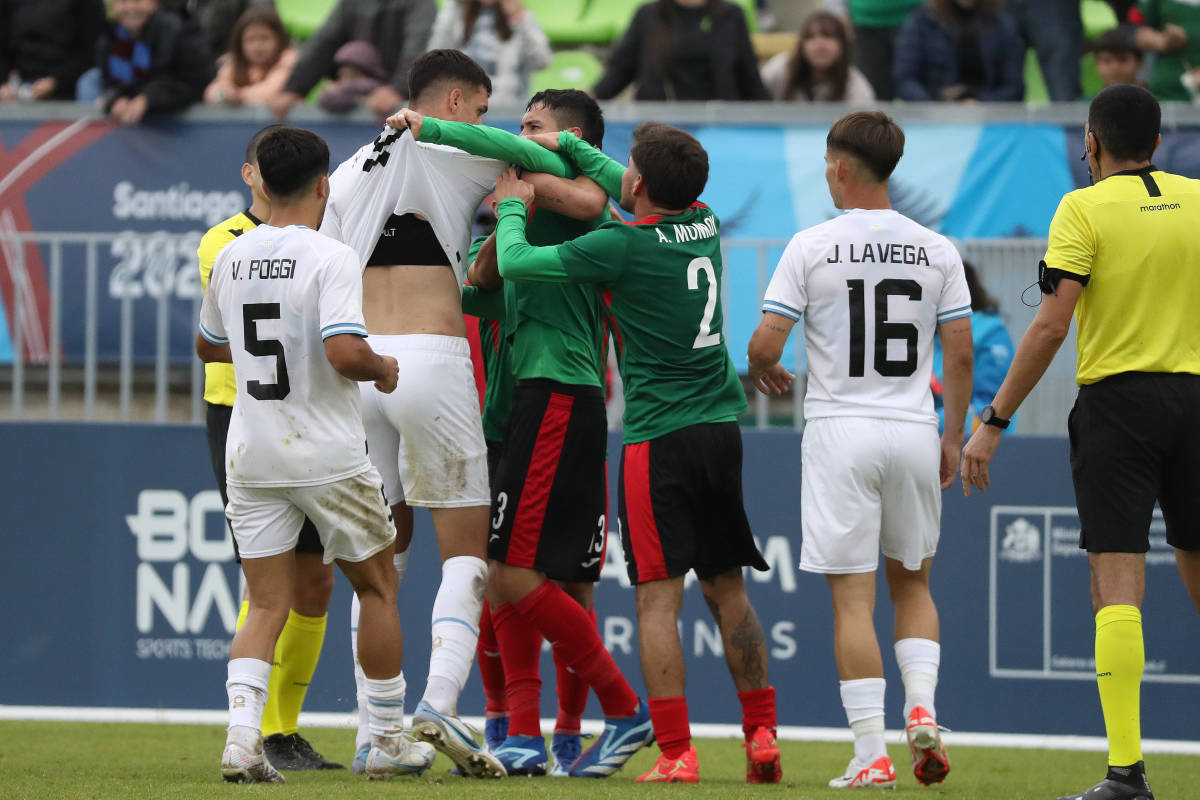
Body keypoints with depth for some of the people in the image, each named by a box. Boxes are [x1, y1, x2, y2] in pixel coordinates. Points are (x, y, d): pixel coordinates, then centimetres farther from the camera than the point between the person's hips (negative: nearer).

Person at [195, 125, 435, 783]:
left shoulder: (231, 257, 5)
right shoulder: (330, 258, -14)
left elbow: (208, 345, 19)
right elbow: (345, 353, -26)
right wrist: (383, 368, -5)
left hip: (250, 455, 5)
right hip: (328, 455, -5)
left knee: (266, 603, 6)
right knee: (376, 586, 13)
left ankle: (242, 730, -16)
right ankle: (387, 741, 18)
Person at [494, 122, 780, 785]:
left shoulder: (623, 246, -13)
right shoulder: (705, 223, 6)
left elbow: (515, 262, -4)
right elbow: (636, 198, 28)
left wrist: (512, 207, 15)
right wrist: (568, 146, 32)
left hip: (658, 437, -7)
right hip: (721, 428, 7)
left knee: (658, 598, -6)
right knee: (727, 589, 13)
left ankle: (676, 754, -12)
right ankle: (761, 735, 11)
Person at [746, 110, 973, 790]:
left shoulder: (812, 246, -4)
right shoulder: (937, 251, 4)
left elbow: (765, 343, -7)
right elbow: (961, 353, 4)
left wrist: (766, 372, 16)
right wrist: (954, 437, 13)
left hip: (840, 429, -3)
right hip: (914, 430, 3)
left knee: (853, 598, -2)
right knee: (912, 581, 19)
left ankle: (872, 754, -7)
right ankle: (922, 706, -3)